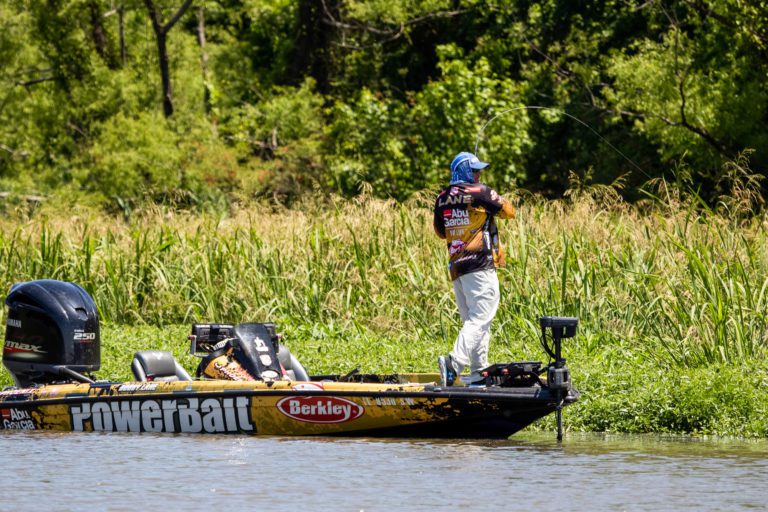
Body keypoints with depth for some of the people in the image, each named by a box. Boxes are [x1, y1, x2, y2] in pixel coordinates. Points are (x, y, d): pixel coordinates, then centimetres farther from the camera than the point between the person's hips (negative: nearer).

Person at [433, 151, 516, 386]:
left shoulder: (442, 199, 11)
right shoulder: (480, 193, -7)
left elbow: (440, 232, 23)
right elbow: (509, 211, 5)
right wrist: (495, 200, 22)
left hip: (456, 267, 7)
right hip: (480, 265, -7)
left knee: (472, 320, 14)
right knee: (479, 319, -11)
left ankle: (479, 372, 14)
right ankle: (454, 362, -29)